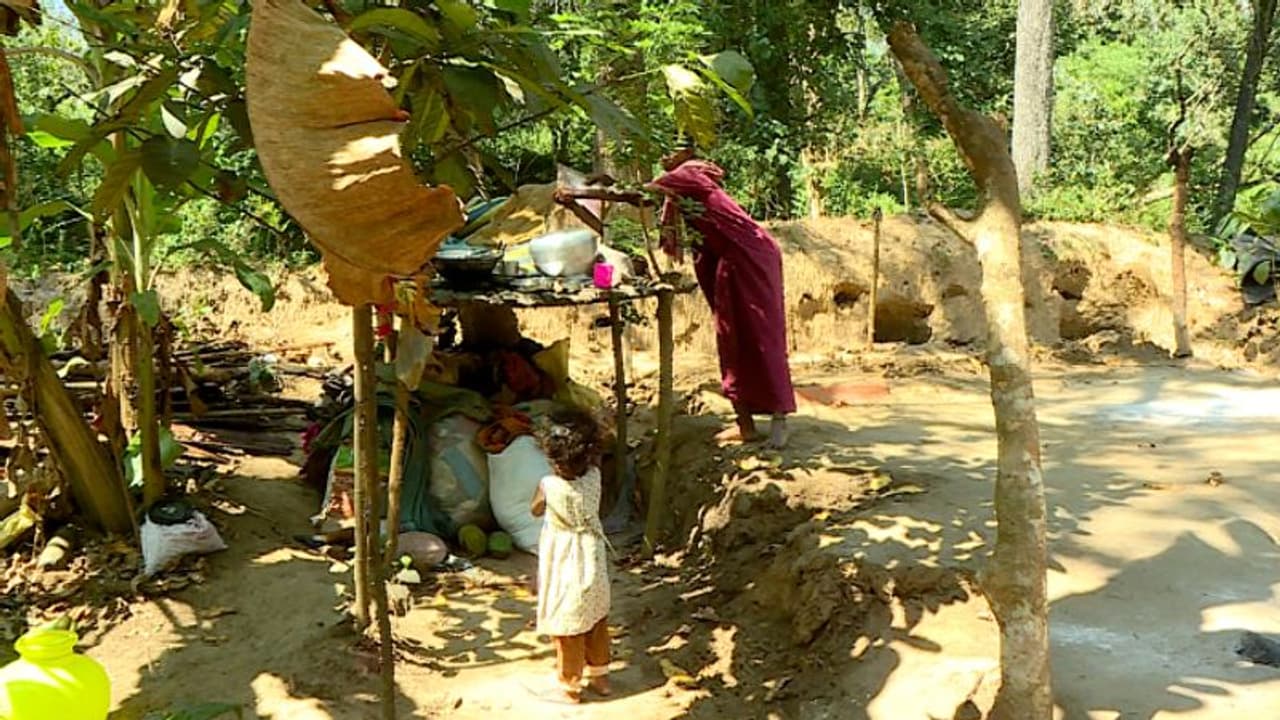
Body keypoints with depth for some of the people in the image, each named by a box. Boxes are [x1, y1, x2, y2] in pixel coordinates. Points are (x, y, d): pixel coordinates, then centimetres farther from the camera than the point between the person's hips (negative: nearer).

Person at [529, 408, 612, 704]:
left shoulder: (549, 486, -25)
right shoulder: (594, 478, -16)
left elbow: (536, 510, -2)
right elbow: (595, 459, 10)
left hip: (564, 568, -4)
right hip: (592, 563, 4)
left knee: (567, 627, 11)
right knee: (597, 621, 21)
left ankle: (570, 685, 24)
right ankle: (600, 675, 36)